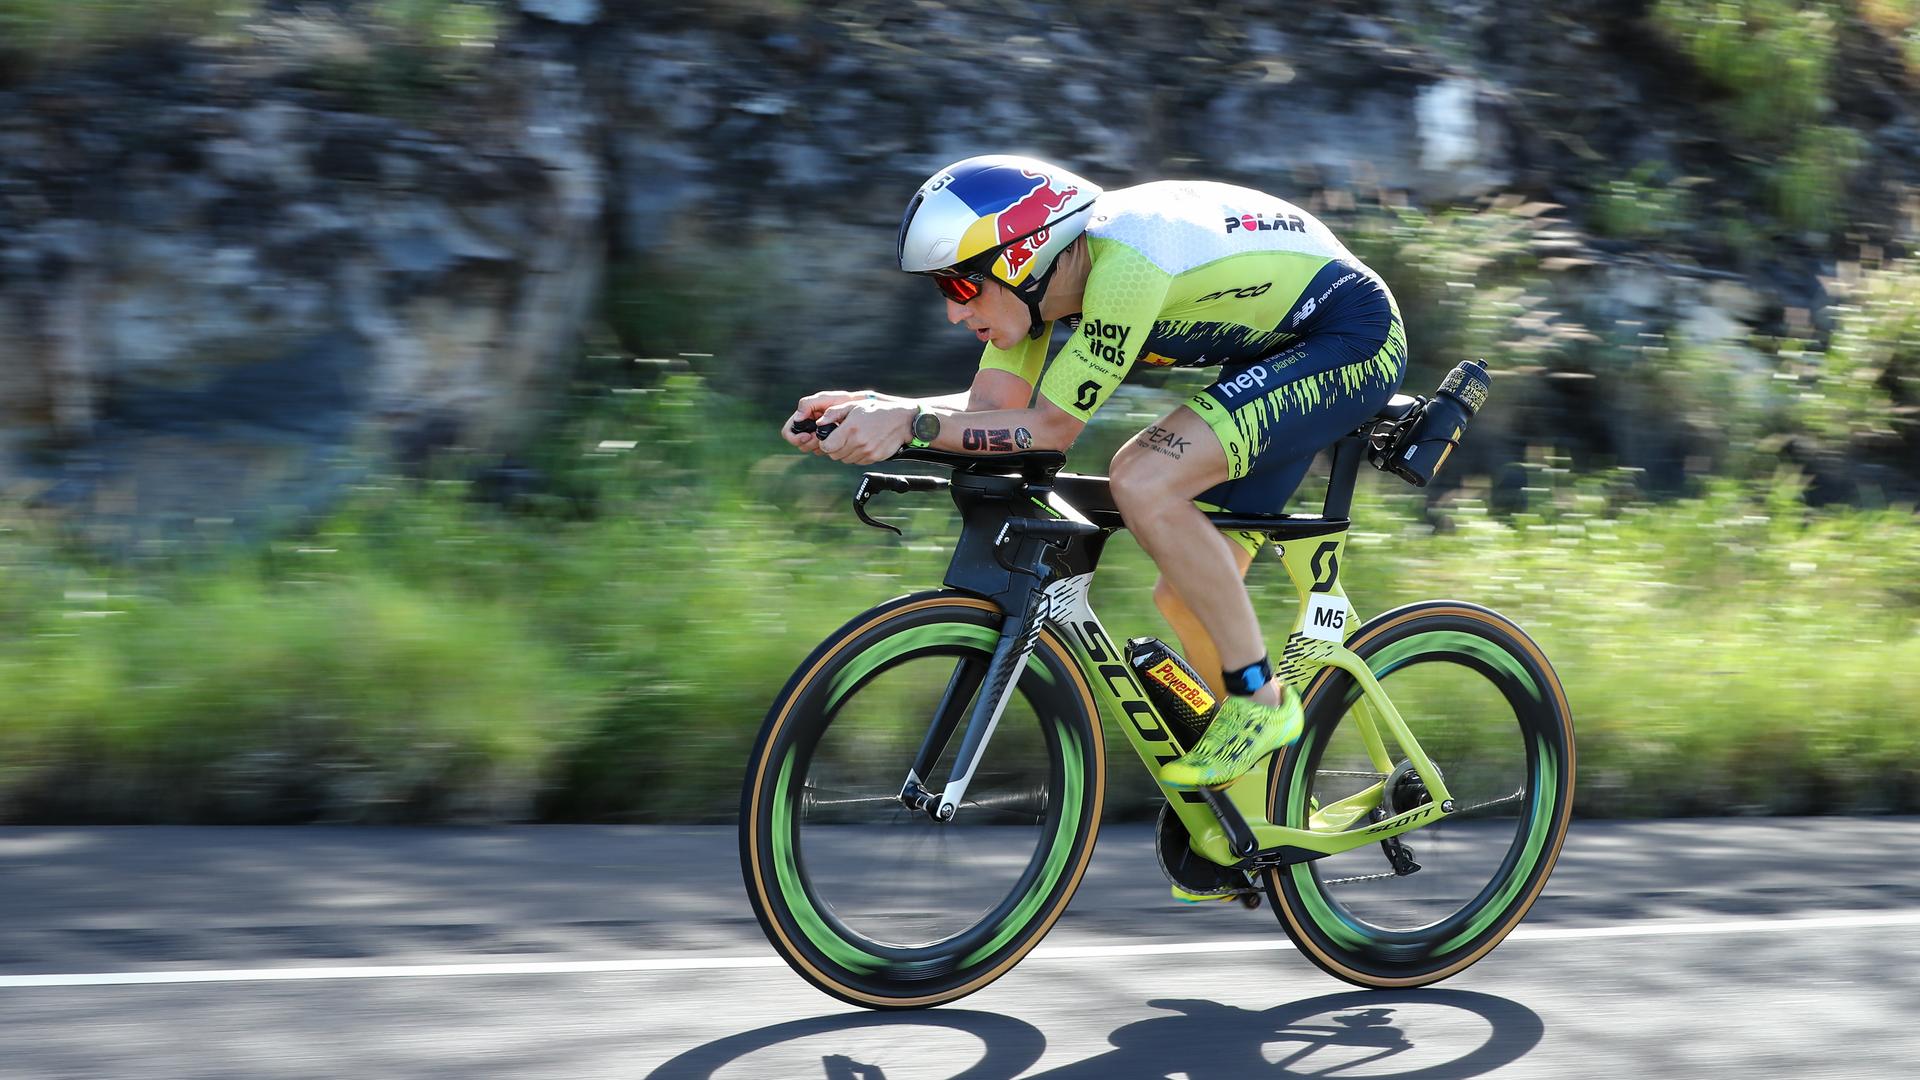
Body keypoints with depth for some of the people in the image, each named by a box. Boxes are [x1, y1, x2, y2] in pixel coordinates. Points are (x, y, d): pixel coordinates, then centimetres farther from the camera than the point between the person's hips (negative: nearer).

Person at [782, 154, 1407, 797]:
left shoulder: (1123, 260, -32)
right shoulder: (1036, 271, -6)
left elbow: (1052, 426, -28)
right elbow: (995, 407, -7)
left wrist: (909, 424, -33)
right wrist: (867, 407, -21)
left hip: (1356, 341, -9)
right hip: (1275, 352, 9)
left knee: (1142, 479, -26)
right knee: (1186, 596, 6)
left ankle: (1260, 699, -12)